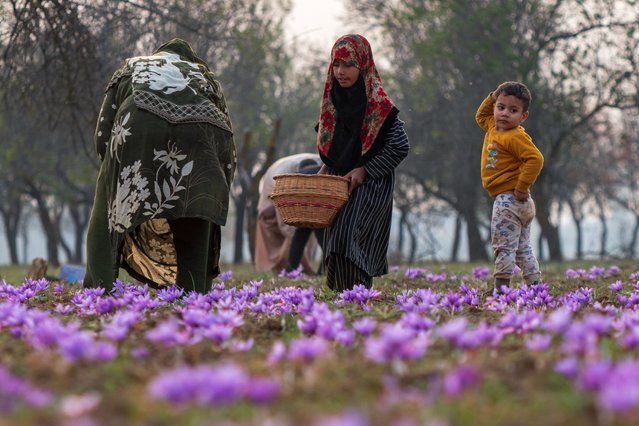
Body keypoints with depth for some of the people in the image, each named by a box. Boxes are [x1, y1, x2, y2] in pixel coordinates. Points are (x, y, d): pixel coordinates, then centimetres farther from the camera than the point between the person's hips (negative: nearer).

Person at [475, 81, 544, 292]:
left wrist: (522, 187, -24)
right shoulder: (493, 128, 11)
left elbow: (535, 159, -28)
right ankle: (536, 285, 22)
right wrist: (492, 97, 15)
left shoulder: (516, 136, -18)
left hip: (508, 198, -11)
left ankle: (501, 287, -8)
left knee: (504, 246, -8)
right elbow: (481, 116, 32)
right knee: (523, 248, 16)